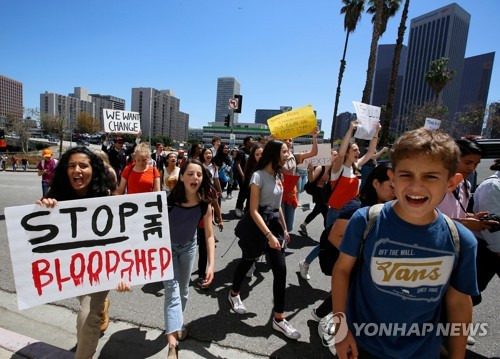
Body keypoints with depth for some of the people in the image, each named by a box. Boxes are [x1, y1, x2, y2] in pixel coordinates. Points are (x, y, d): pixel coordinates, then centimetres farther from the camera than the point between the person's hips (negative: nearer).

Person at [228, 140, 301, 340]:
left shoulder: (278, 176, 9)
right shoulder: (258, 176, -16)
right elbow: (254, 210, -20)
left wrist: (284, 228, 17)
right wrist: (269, 235, -26)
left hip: (275, 223, 7)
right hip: (257, 224, -7)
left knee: (281, 270, 3)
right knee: (247, 262, 14)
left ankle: (279, 319, 15)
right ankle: (234, 294, 44)